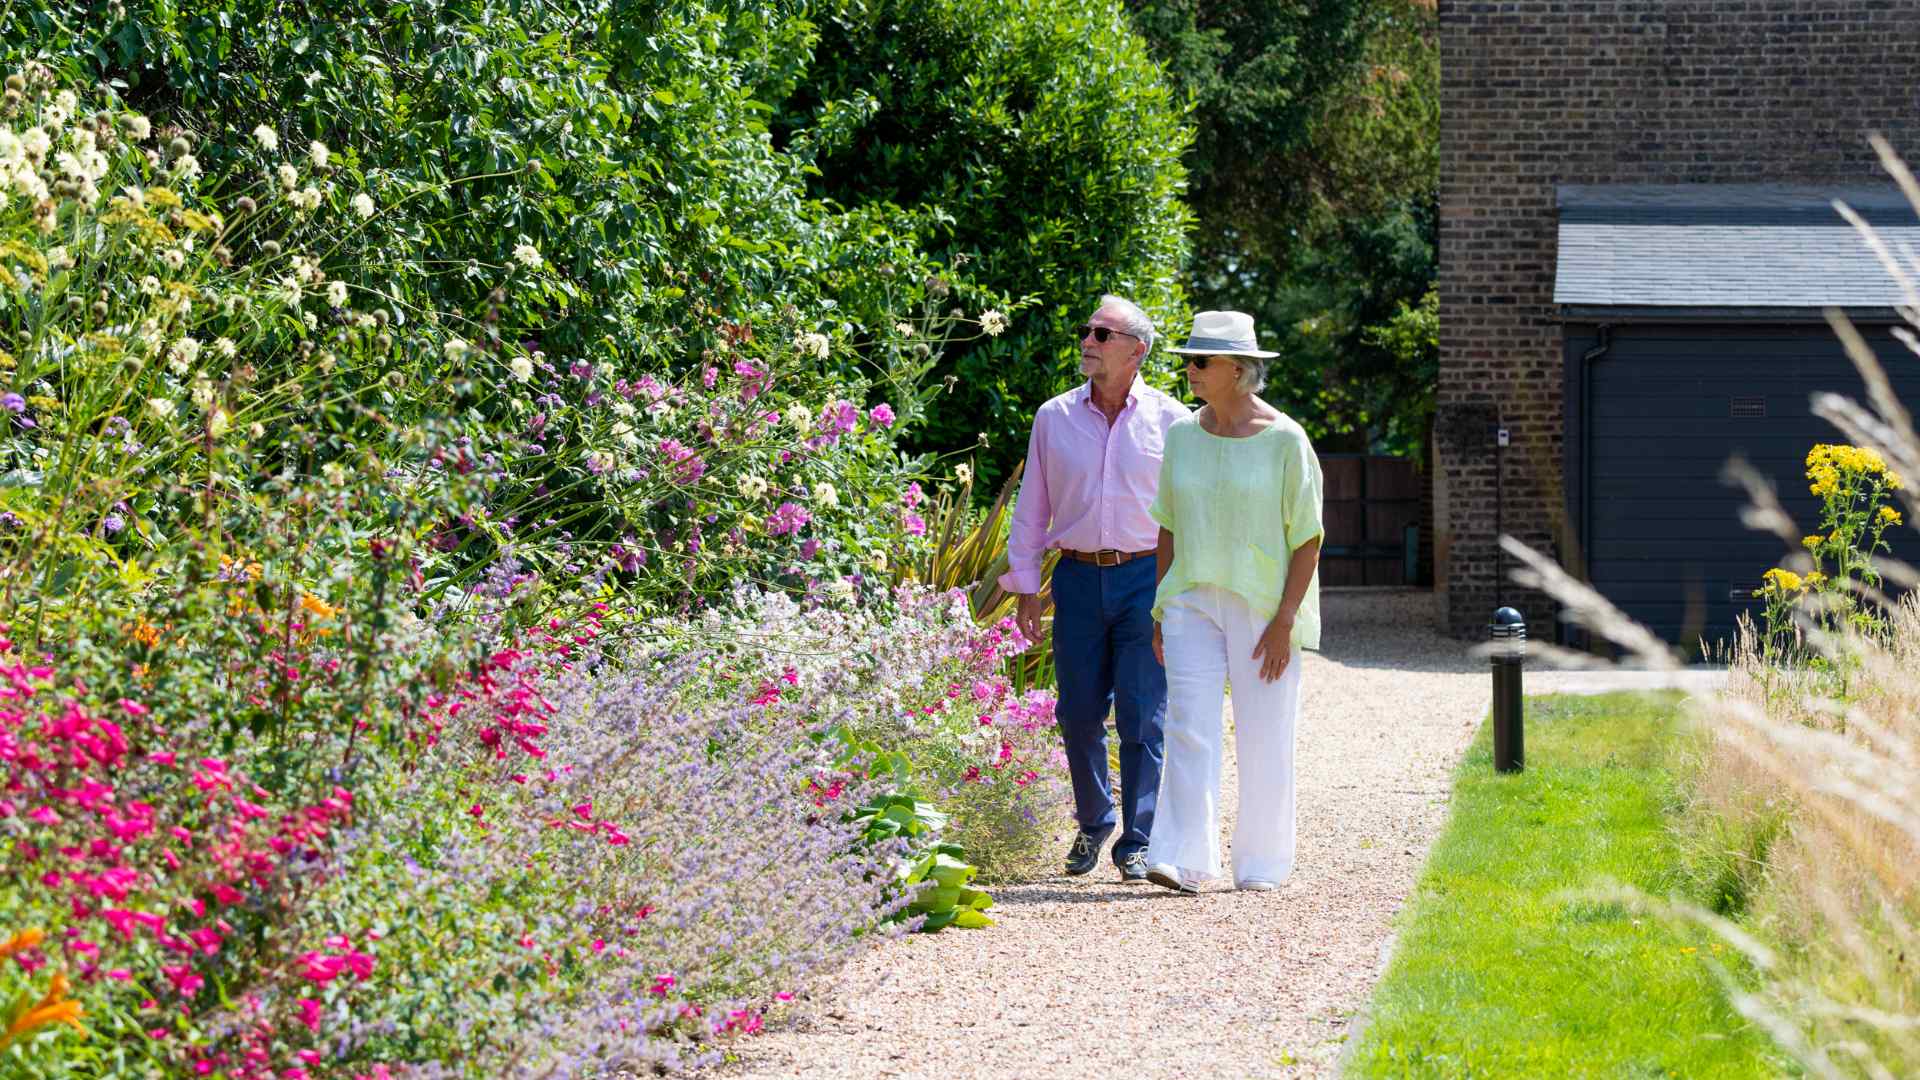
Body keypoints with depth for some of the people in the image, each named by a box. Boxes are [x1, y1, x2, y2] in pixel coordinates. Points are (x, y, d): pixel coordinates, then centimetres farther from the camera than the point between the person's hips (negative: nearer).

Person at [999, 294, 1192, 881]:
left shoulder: (1169, 420, 1)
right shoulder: (1054, 418, 8)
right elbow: (1032, 508, 13)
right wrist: (1025, 585, 8)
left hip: (1147, 578, -2)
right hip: (1078, 577, 2)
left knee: (1143, 718, -4)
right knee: (1078, 714, 5)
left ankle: (1138, 843, 3)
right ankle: (1093, 823, 25)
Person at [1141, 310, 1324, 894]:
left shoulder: (1284, 440, -6)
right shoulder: (1182, 436, 8)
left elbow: (1308, 538, -6)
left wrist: (1284, 620, -13)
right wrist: (1161, 609, 9)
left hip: (1264, 607, -3)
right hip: (1193, 603, 3)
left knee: (1264, 738, 2)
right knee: (1189, 729, -9)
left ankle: (1262, 863, 14)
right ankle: (1183, 860, -15)